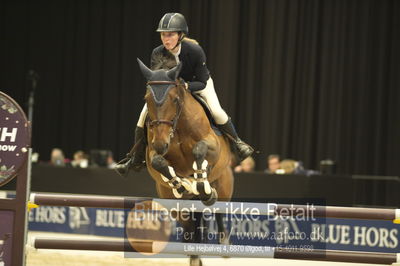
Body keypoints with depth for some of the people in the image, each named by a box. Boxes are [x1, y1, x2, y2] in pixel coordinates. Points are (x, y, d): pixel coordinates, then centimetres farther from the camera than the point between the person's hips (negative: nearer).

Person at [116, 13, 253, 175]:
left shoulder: (195, 51, -34)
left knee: (216, 111, -26)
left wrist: (185, 86, -47)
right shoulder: (157, 54, -27)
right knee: (145, 114, -12)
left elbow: (202, 83, -28)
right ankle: (136, 158, 1)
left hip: (197, 84, -2)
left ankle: (237, 143, -1)